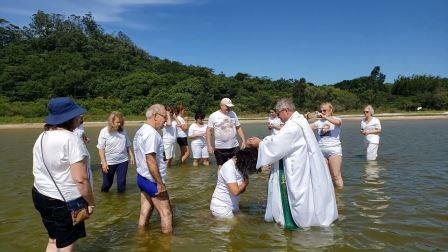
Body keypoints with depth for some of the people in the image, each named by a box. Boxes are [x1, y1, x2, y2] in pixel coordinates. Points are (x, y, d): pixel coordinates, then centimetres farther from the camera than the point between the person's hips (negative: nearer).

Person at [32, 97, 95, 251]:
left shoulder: (41, 137, 3)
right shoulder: (71, 139, -21)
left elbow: (37, 171, 11)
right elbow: (80, 179, -24)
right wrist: (91, 202, -12)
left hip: (40, 195, 8)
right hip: (66, 201, -7)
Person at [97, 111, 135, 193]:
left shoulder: (123, 131, -1)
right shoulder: (104, 132, -10)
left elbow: (127, 145, 10)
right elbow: (101, 149, -9)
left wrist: (131, 156, 6)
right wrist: (103, 162, -14)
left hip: (122, 161, 2)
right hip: (109, 162, -2)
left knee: (121, 183, 6)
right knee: (107, 183, 13)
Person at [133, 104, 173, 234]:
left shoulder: (140, 131, 12)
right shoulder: (151, 133, -19)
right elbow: (150, 160, -25)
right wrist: (160, 183, -21)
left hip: (142, 178, 10)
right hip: (153, 181, -9)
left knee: (145, 213, 15)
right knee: (166, 214, -1)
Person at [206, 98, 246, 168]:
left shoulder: (233, 114, 7)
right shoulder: (213, 116, -4)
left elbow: (238, 128, 12)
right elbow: (208, 131, -4)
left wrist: (243, 140, 3)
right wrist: (209, 145, -10)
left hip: (234, 146, 3)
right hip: (220, 148, -3)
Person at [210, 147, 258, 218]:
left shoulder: (241, 165, -1)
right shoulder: (229, 167, -25)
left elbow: (242, 190, 4)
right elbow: (235, 191, -27)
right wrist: (246, 182, -11)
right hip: (221, 208, -8)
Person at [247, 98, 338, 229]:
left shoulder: (293, 126, -22)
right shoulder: (298, 120, 11)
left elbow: (276, 145, -21)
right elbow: (279, 139, 14)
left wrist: (258, 144, -7)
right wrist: (261, 141, 8)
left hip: (297, 170, -10)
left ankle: (291, 221, 17)